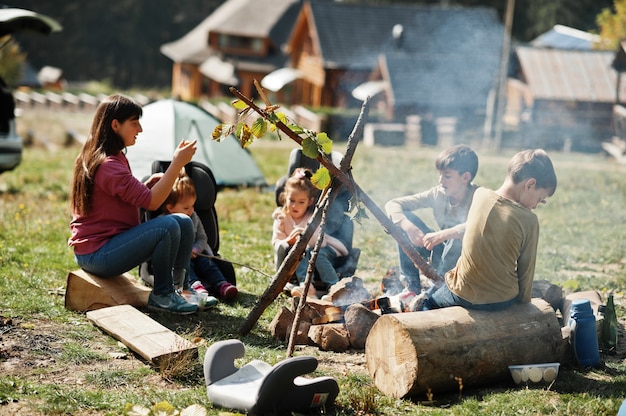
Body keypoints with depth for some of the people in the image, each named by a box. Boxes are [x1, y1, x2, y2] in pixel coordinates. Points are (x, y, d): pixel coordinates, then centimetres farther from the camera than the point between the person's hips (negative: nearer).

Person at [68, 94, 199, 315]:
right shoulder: (107, 165, -21)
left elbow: (131, 200, 16)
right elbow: (152, 202, -24)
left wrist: (150, 183, 0)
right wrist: (177, 163, -21)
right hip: (97, 254, -10)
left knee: (184, 222, 2)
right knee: (167, 226, -27)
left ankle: (178, 287, 4)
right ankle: (161, 296, -10)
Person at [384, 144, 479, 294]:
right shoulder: (438, 194, -7)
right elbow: (393, 204, -8)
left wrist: (443, 235, -47)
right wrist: (409, 227, -28)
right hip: (443, 255, 5)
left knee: (460, 235, -36)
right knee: (406, 219, -11)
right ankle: (411, 286, -8)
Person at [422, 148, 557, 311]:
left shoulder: (480, 195, -10)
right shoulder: (528, 220, -17)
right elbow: (526, 270, -7)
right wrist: (524, 301, 8)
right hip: (502, 300, -1)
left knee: (429, 301, 28)